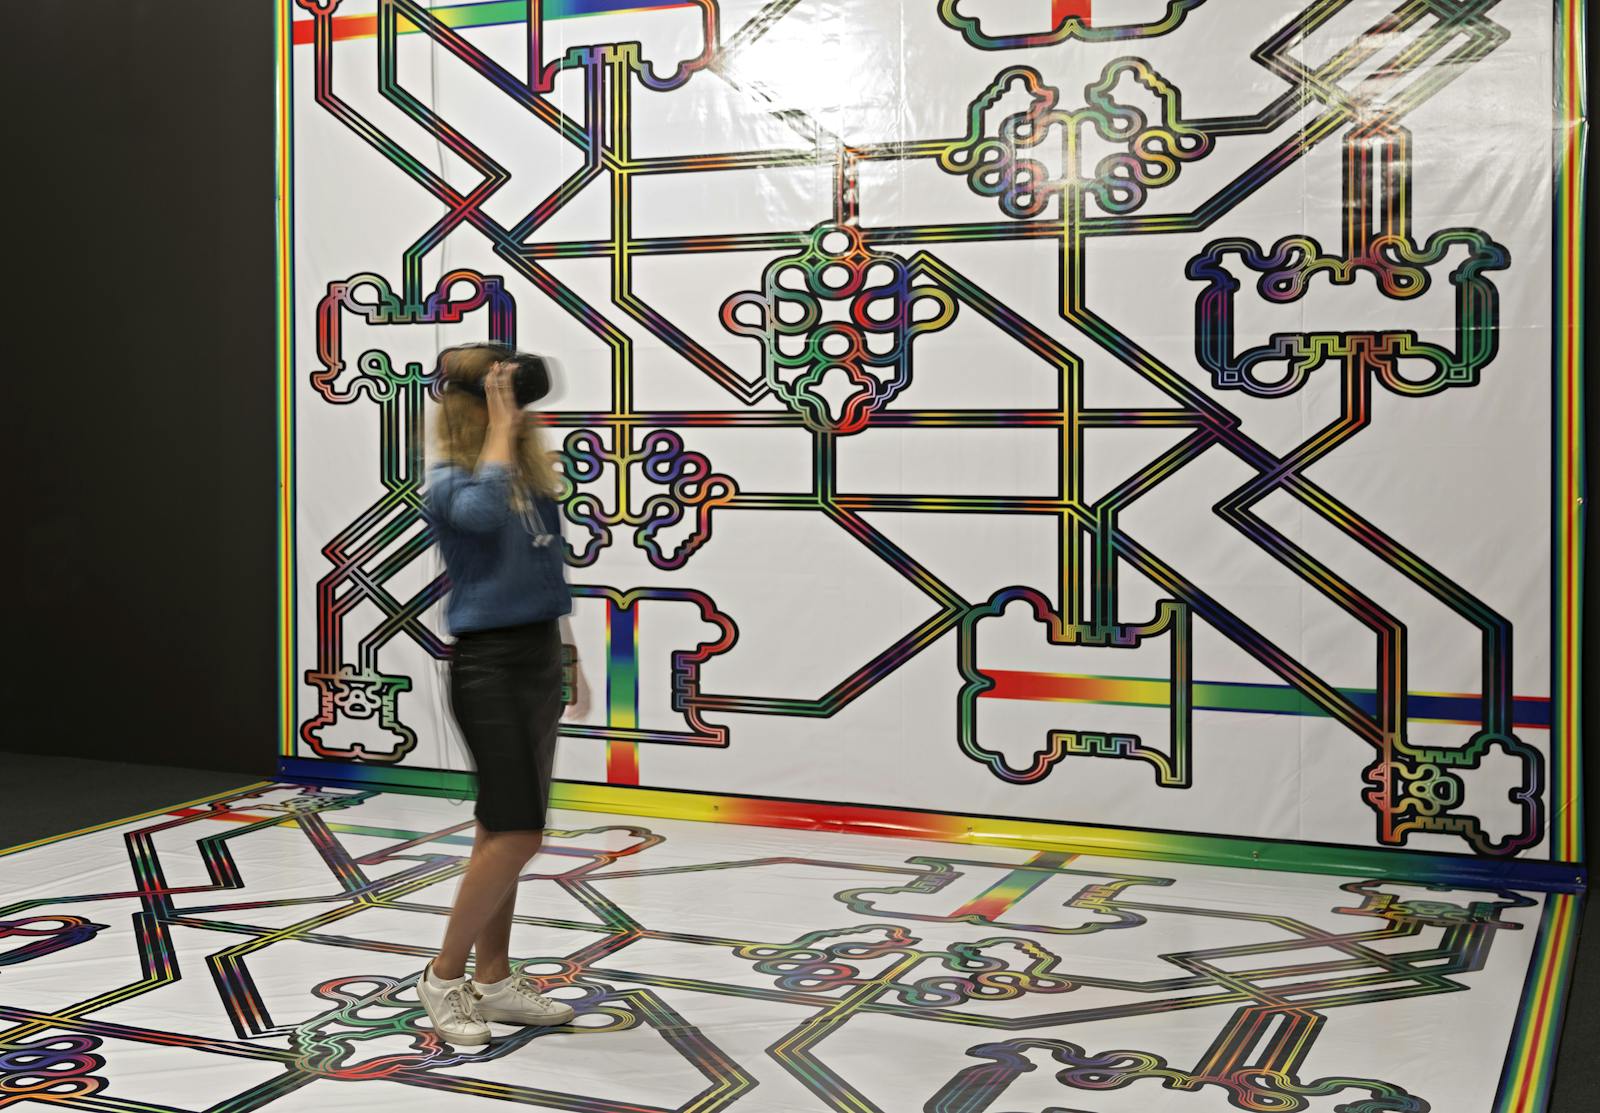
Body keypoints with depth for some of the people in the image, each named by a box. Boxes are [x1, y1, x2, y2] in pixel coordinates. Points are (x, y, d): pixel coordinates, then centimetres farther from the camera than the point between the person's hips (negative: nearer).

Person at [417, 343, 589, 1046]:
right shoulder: (447, 481, -11)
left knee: (502, 830, 13)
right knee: (518, 835, -9)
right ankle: (444, 977, 7)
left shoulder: (532, 477, 10)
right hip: (488, 665, -7)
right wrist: (501, 428, -22)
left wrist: (571, 665, 20)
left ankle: (493, 980, 22)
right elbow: (482, 513, -36)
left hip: (540, 661, 7)